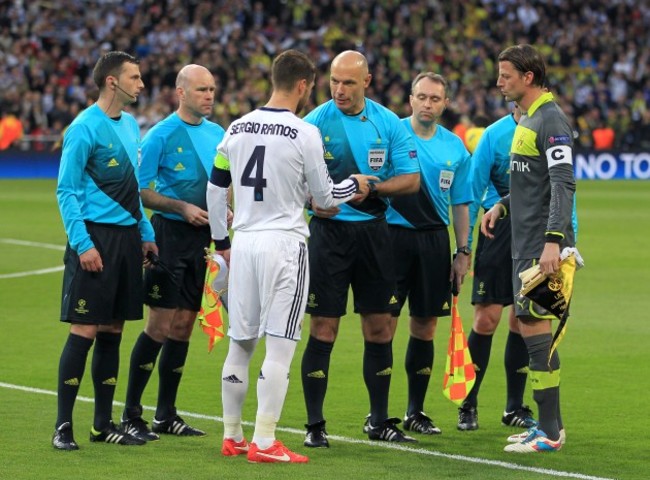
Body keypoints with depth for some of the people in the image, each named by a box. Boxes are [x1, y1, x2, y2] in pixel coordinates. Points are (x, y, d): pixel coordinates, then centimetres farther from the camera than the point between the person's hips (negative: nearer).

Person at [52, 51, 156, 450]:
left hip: (126, 238, 8)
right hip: (95, 237, -8)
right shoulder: (85, 128, -10)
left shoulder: (131, 125, 14)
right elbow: (67, 191, -11)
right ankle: (63, 426, -3)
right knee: (84, 331, -8)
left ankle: (104, 424, 16)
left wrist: (146, 234, 18)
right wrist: (82, 243, -18)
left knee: (113, 331, 10)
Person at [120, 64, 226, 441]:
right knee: (161, 326, -9)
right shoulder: (161, 135, -8)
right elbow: (142, 191, -9)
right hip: (170, 233, -6)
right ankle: (131, 414, -2)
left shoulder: (218, 134, 12)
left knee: (183, 326, 9)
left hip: (203, 237, 6)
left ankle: (166, 414, 16)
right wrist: (182, 207, -17)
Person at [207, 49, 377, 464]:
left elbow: (216, 187, 13)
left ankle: (232, 437, 19)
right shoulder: (305, 134, -9)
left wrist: (221, 240, 24)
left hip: (244, 242, 6)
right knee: (280, 347, -3)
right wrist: (355, 185, 18)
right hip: (285, 243, -6)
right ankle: (264, 442, -5)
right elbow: (324, 196, -2)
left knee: (241, 344, 13)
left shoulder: (238, 128, 7)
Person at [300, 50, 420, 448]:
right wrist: (313, 199, -24)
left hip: (374, 231, 3)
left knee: (380, 328, 7)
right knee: (324, 329, -4)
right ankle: (315, 425, 2)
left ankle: (380, 421, 19)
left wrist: (373, 187, -14)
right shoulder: (314, 123, -4)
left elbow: (412, 179, 2)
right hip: (330, 231, -3)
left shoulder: (388, 123, 3)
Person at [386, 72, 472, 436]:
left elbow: (461, 203, 14)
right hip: (392, 235, -4)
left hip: (434, 240, 4)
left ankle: (416, 411, 16)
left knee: (425, 327, 7)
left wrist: (463, 252, 10)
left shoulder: (455, 147, 9)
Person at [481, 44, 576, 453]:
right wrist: (502, 206, 17)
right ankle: (549, 425, 17)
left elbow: (563, 185, -21)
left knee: (534, 326, -10)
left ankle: (550, 432, -8)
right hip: (526, 243, 10)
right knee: (532, 327, 11)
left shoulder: (551, 120, -13)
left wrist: (553, 241, -28)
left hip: (542, 246, -10)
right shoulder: (527, 119, 17)